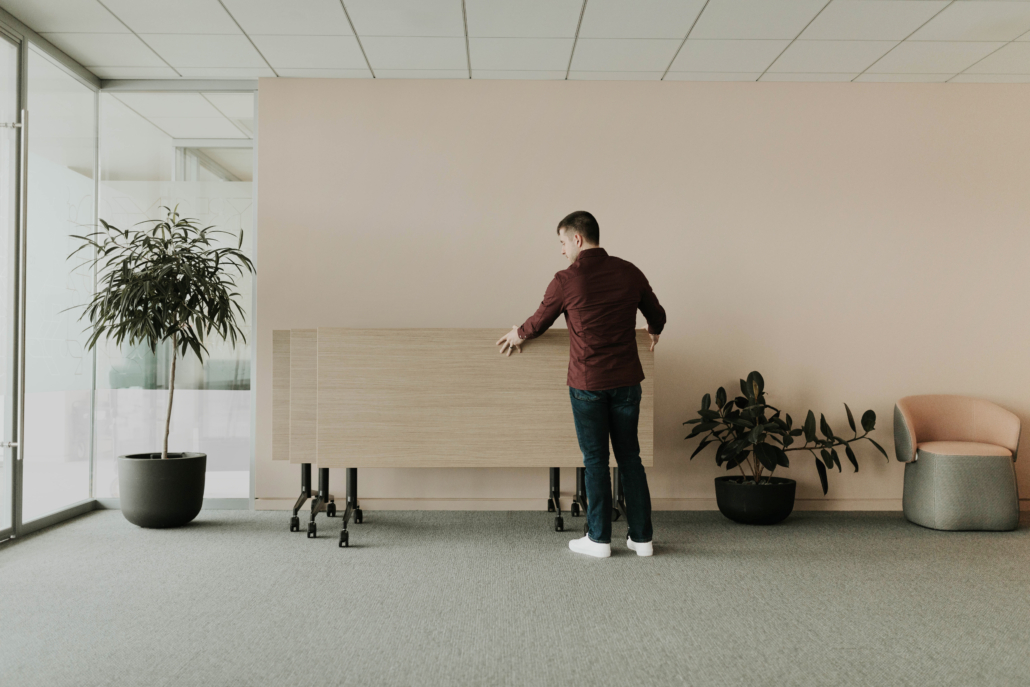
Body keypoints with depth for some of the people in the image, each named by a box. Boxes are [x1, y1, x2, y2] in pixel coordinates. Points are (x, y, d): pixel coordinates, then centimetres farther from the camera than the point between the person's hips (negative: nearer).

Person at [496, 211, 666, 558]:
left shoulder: (566, 280, -10)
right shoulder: (629, 272, 1)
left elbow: (539, 322, 5)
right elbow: (657, 316, 14)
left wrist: (517, 335, 27)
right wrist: (653, 332, 37)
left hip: (587, 384, -3)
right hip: (626, 381, 4)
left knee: (596, 460, 7)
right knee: (630, 457, 12)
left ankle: (599, 539, 15)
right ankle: (642, 537, 17)